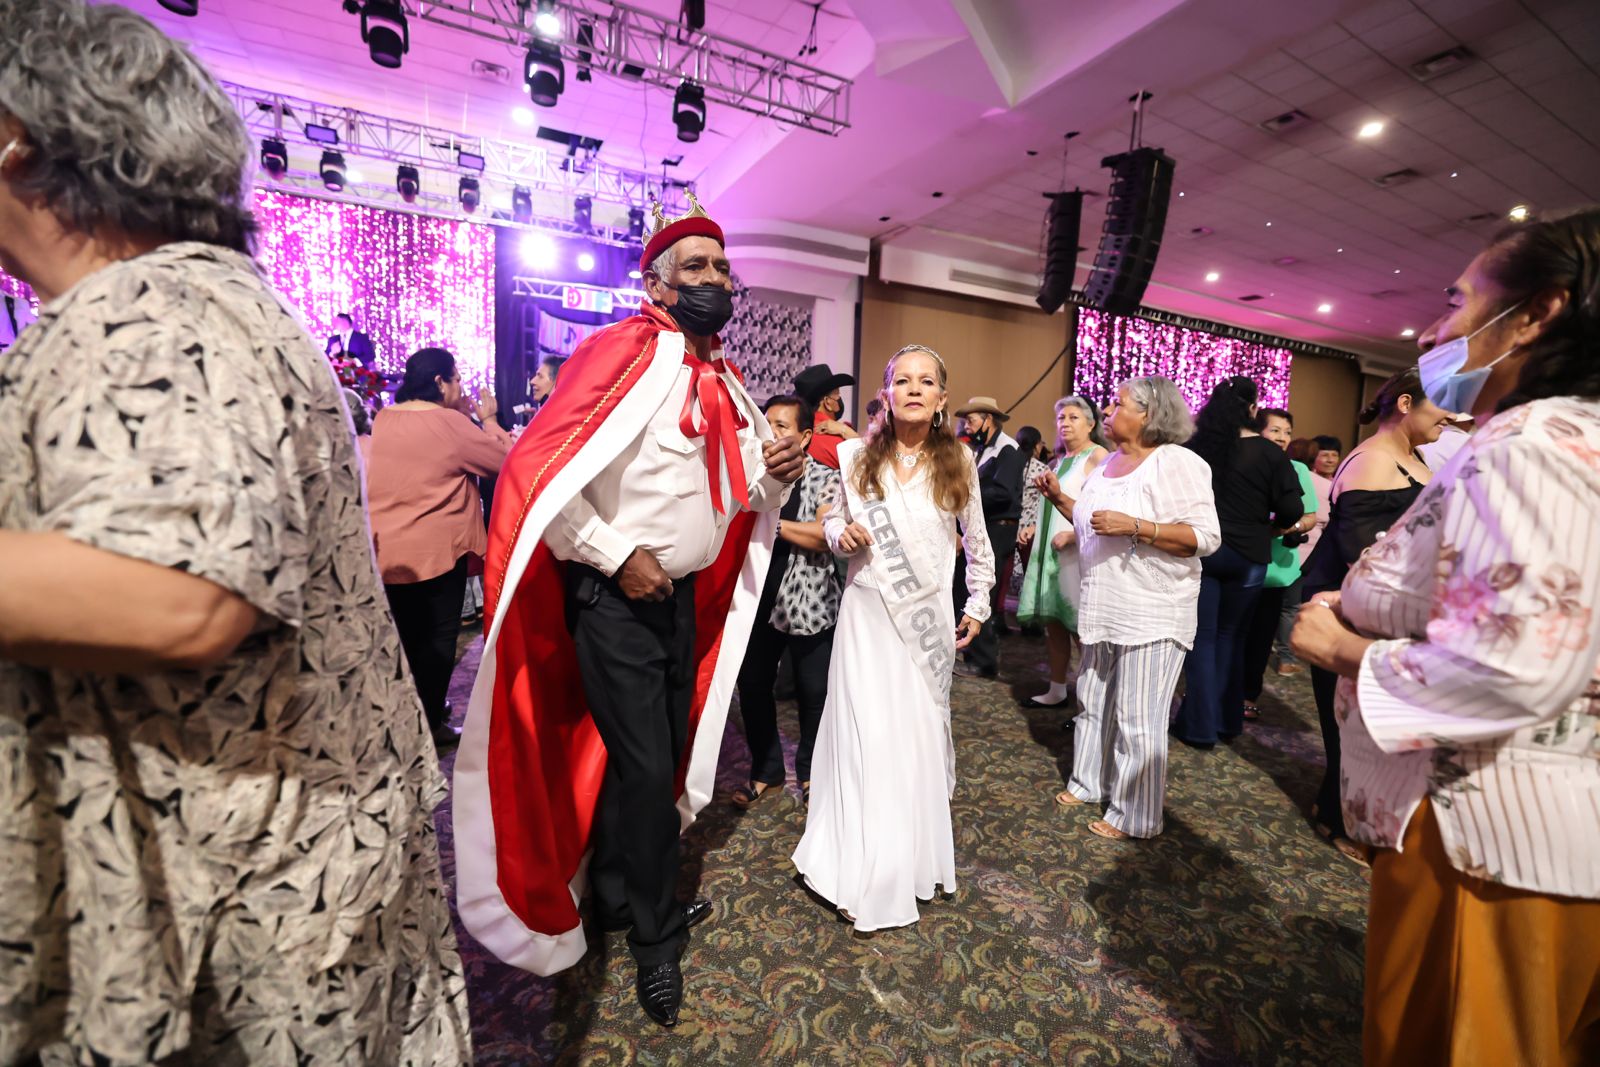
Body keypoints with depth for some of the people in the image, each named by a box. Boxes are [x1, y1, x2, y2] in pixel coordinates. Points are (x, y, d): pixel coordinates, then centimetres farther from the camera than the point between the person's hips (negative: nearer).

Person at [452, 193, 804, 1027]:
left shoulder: (720, 380, 11)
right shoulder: (618, 352, -13)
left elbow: (738, 497, 15)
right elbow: (535, 471, -19)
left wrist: (773, 471, -5)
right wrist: (617, 556, -19)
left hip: (686, 597, 8)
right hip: (615, 599, -7)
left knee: (655, 757, 19)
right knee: (645, 768, 2)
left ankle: (614, 897, 43)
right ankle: (656, 936, 27)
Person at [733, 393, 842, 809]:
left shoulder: (824, 478, -6)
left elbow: (828, 535, -20)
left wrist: (771, 522, -20)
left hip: (809, 602, -4)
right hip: (760, 600, 4)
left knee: (813, 692, 10)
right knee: (753, 688, 10)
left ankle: (810, 771, 32)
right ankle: (765, 769, 30)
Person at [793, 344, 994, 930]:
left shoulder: (958, 462, 0)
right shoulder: (856, 455, -2)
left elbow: (978, 544, 11)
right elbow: (833, 519, 11)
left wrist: (978, 606, 12)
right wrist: (842, 535, -11)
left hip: (928, 616, 1)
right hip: (867, 611, 0)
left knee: (919, 731, 11)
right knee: (865, 733, 1)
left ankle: (913, 861, 32)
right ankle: (867, 874, 21)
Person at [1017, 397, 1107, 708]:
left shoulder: (1098, 456, -7)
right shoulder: (1062, 459, 19)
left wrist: (1073, 534, -23)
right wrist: (1034, 525, 14)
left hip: (1076, 553, -8)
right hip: (1049, 551, 8)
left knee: (1083, 627, -3)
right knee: (1053, 621, 12)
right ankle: (1056, 691, 23)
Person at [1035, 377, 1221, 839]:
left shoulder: (1177, 462, -11)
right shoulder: (1108, 463, 13)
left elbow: (1205, 537, -18)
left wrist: (1133, 526, -25)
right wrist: (1060, 498, 8)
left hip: (1152, 614, -8)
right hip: (1104, 608, 8)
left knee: (1138, 718, 1)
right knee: (1093, 702, 17)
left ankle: (1134, 814, 18)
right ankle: (1090, 782, 35)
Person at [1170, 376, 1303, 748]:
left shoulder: (1195, 447, -2)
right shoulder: (1269, 453, -5)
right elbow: (1292, 510, -8)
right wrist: (1267, 531, 11)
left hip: (1199, 549, 0)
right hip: (1248, 555, 0)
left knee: (1202, 638, 7)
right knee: (1231, 637, 15)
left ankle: (1200, 726, 11)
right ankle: (1227, 721, 24)